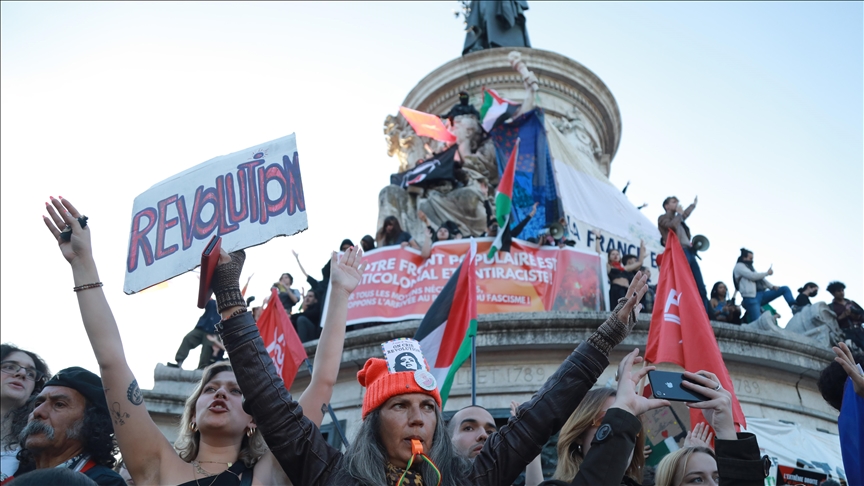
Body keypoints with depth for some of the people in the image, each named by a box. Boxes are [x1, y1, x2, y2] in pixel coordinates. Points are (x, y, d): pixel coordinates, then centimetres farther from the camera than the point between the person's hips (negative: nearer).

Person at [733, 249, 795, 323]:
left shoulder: (750, 267, 28)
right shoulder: (739, 266, 2)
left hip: (761, 294, 9)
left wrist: (772, 286, 4)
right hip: (751, 297, -9)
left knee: (785, 289, 3)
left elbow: (761, 279, 21)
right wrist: (767, 273, 0)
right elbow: (752, 276, -12)